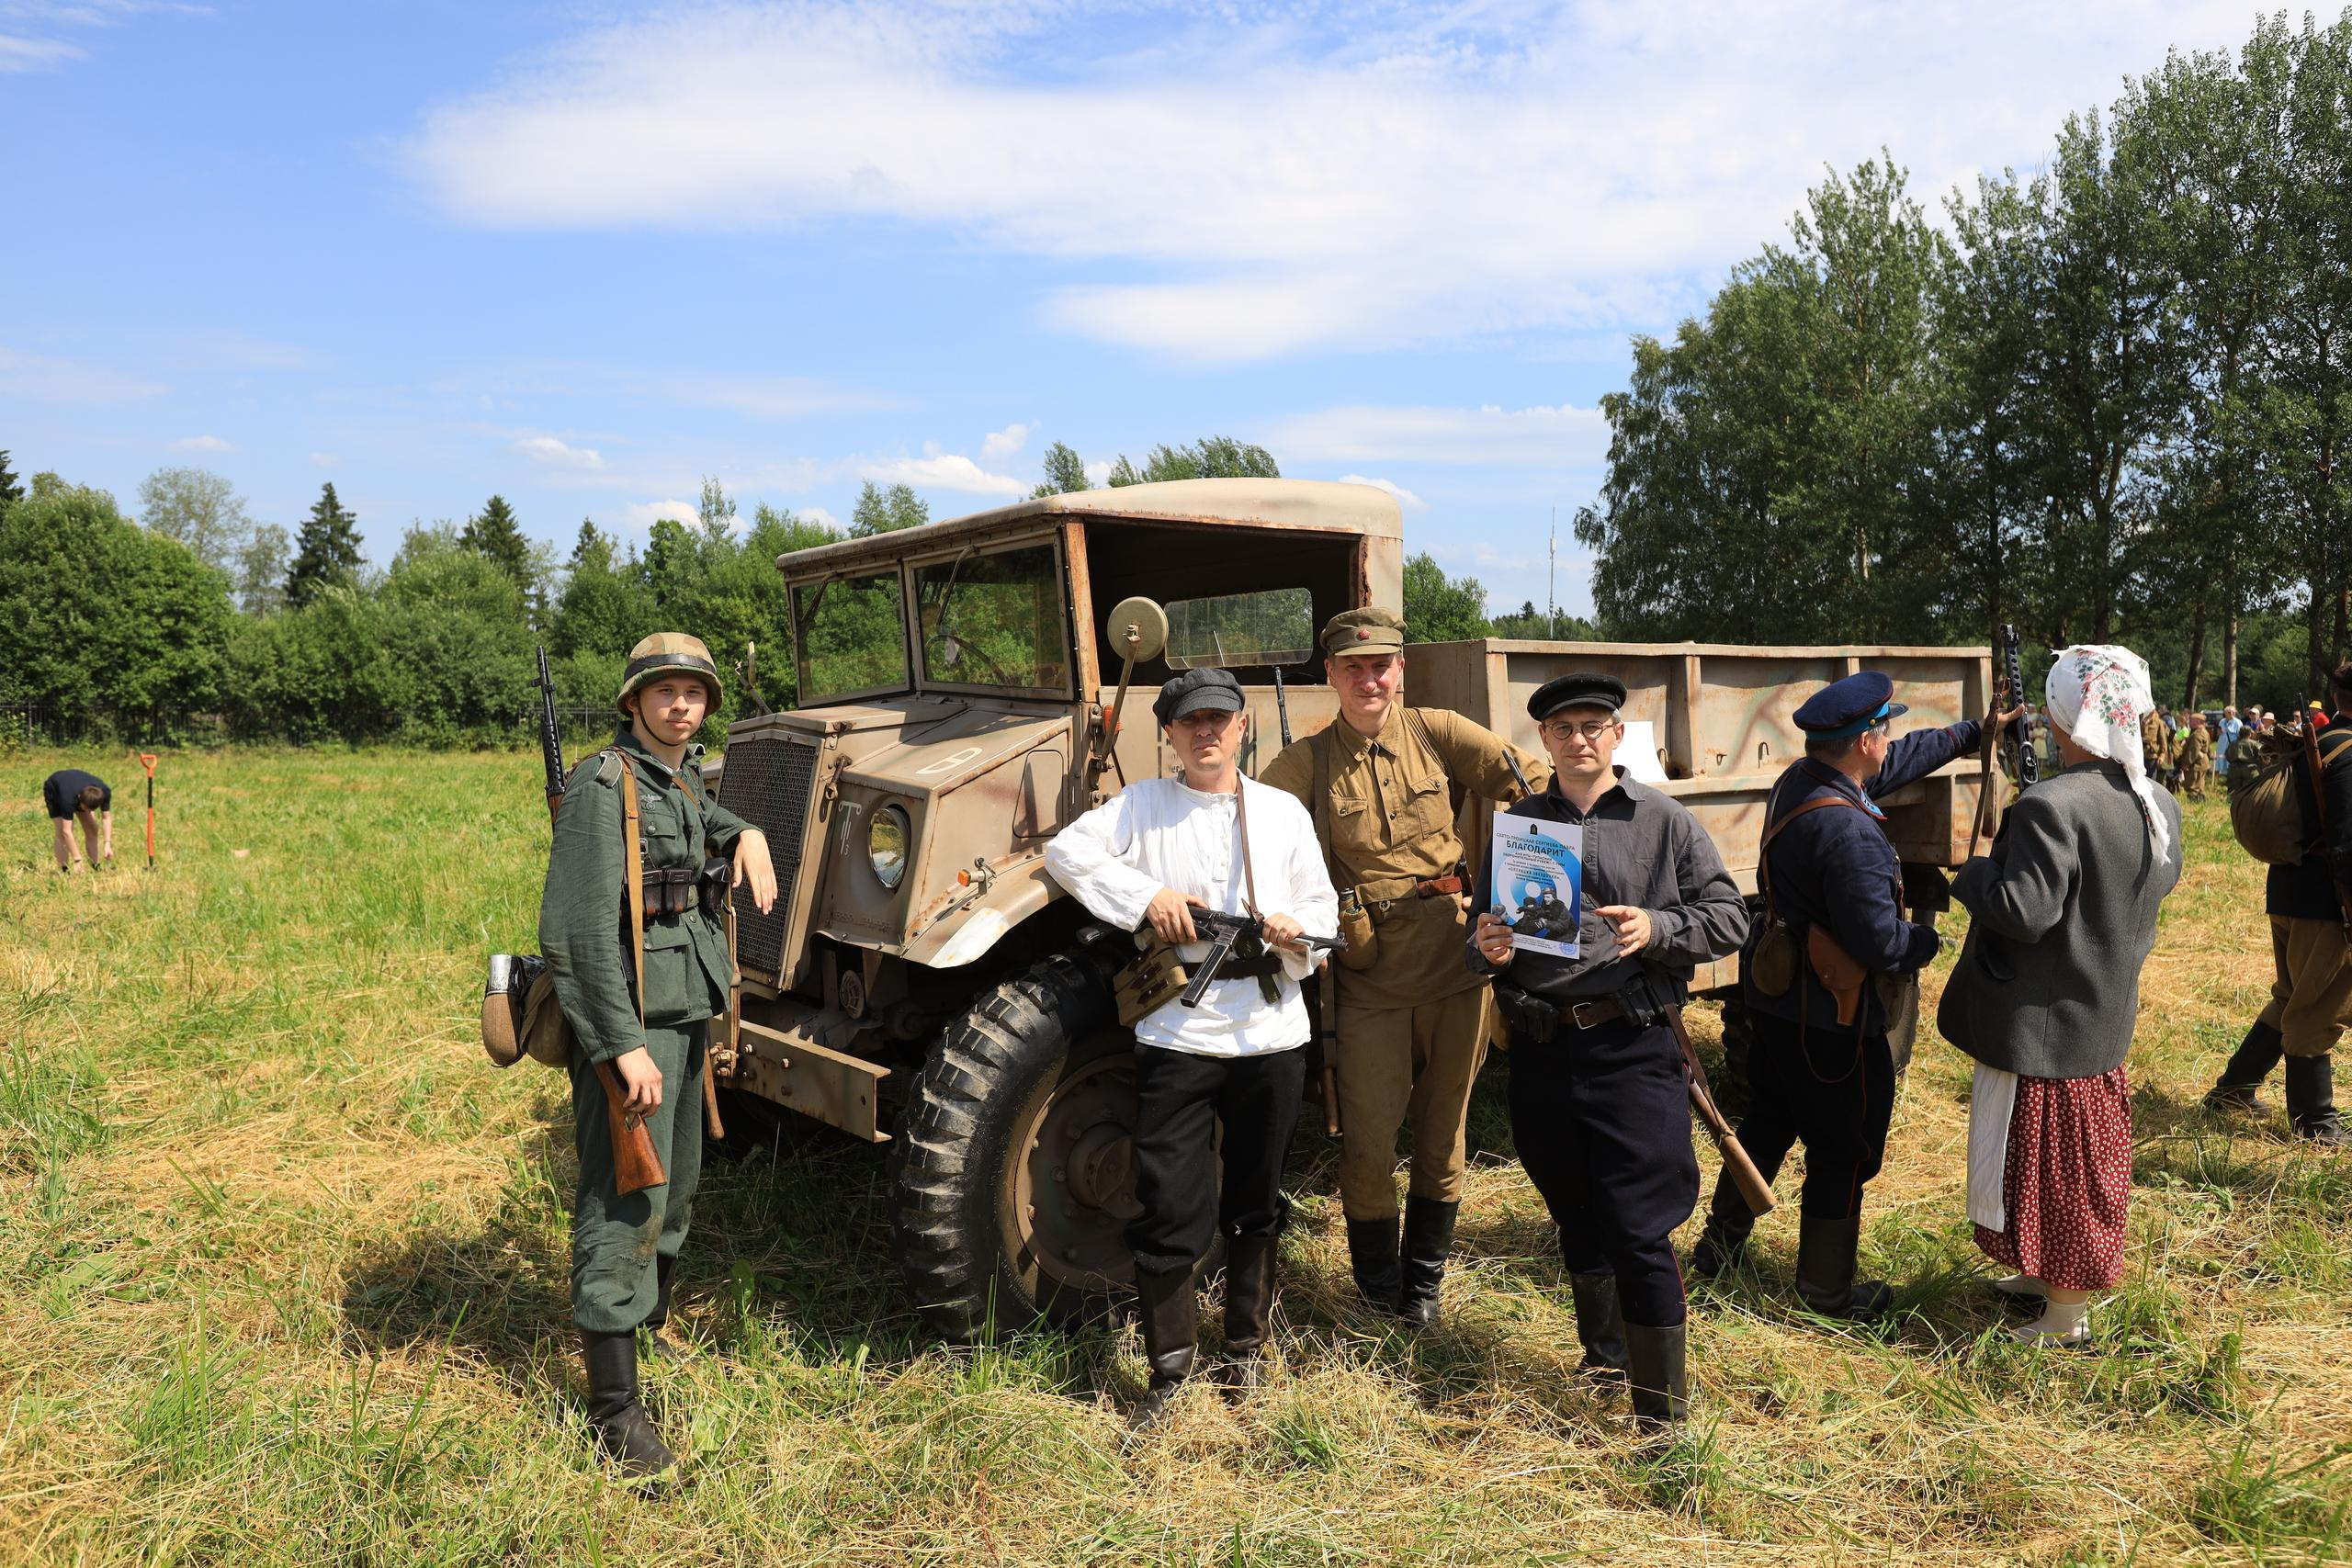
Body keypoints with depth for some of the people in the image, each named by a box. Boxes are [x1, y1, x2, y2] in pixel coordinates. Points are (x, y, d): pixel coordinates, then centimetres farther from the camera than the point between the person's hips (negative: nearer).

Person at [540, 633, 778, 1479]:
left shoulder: (686, 778, 10)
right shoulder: (603, 786, -16)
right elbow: (574, 931, -22)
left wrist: (743, 830, 15)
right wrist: (624, 1043, -26)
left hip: (687, 1012, 9)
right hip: (627, 1021, -9)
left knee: (677, 1180, 21)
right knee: (624, 1200, -6)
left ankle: (650, 1325, 42)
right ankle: (616, 1410, 1)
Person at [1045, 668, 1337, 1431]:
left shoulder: (1284, 812, 9)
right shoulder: (1144, 805, 4)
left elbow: (1323, 907, 12)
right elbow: (1066, 851, -4)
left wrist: (1297, 927, -11)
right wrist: (1146, 894, -14)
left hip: (1270, 1032, 2)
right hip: (1177, 1033, -2)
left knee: (1255, 1203, 14)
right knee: (1170, 1209, -2)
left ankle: (1246, 1349, 33)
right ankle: (1168, 1373, 15)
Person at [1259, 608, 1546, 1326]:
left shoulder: (1436, 732, 2)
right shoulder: (1308, 762, 1)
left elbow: (1533, 782, -1)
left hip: (1457, 958, 1)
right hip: (1369, 972, -1)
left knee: (1443, 1131, 13)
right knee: (1369, 1142, 1)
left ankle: (1425, 1279, 34)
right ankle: (1377, 1280, 28)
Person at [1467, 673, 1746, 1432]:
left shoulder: (1664, 820, 1)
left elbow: (1729, 916, 0)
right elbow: (1481, 933, 17)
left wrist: (1656, 927, -17)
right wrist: (1488, 948, -6)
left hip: (1633, 1047, -4)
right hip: (1542, 1050, 4)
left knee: (1640, 1229, -5)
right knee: (1576, 1220, 19)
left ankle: (1662, 1411, 9)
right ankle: (1603, 1361, 40)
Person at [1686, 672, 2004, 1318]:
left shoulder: (1797, 780, -1)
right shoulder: (1848, 832, -30)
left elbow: (1893, 765, 17)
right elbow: (1881, 944, -29)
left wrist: (1977, 730, 25)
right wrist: (1927, 937, -6)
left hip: (1774, 997, 9)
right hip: (1832, 1020, -9)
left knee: (1767, 1121, 24)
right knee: (1844, 1152, 9)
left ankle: (1720, 1245, 36)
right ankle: (1827, 1290, 24)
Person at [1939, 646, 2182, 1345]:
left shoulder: (2052, 808, -28)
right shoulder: (2159, 807, 0)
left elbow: (2023, 910, -29)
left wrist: (1972, 873, -12)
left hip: (2042, 1024, -8)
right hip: (2106, 1019, 8)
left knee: (2044, 1160, 6)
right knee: (2086, 1154, 21)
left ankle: (2066, 1317, 19)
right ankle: (2053, 1277, 38)